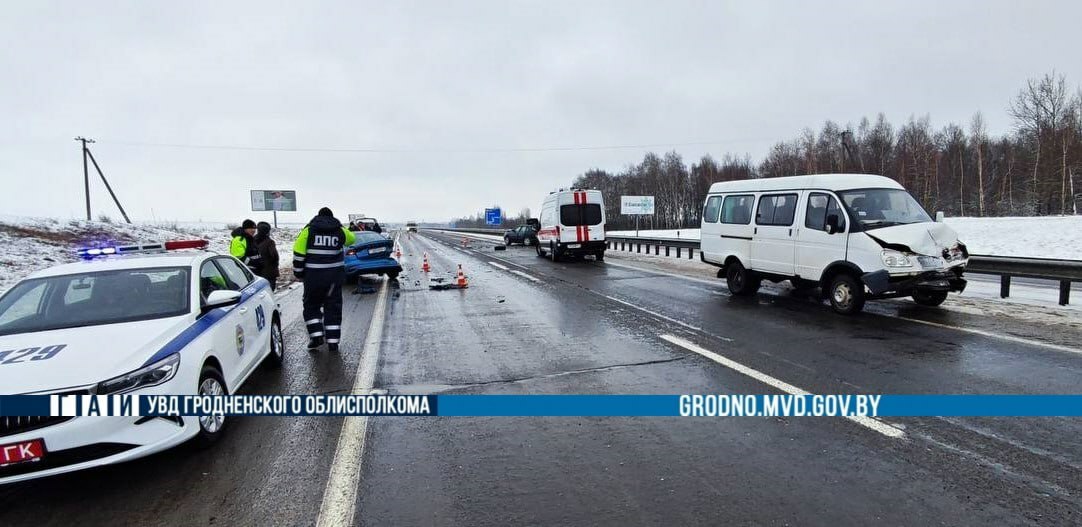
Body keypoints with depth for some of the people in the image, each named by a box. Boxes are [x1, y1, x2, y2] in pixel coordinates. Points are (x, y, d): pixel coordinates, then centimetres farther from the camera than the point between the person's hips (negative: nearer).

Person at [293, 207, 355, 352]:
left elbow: (298, 252, -5)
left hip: (313, 275, -1)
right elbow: (352, 238, 23)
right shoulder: (340, 231, 2)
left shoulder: (308, 230, -1)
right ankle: (333, 342, 8)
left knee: (311, 305, 15)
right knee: (333, 307, 8)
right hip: (335, 276, 1)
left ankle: (316, 336, 5)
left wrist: (298, 272, 3)